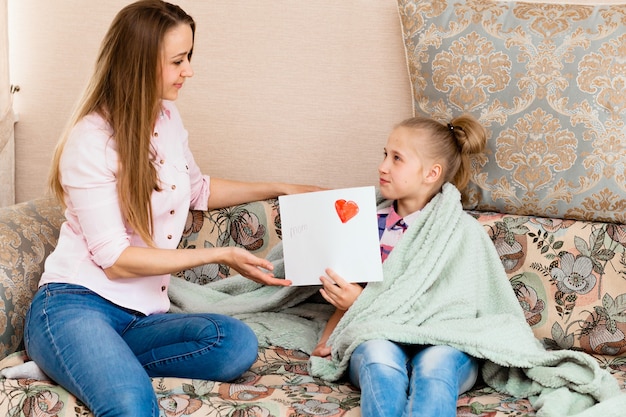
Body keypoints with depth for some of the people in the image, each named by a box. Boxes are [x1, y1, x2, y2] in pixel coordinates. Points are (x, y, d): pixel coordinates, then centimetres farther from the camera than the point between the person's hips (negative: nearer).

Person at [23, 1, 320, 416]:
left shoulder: (167, 117, 10)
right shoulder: (91, 141, -12)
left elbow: (197, 190, 30)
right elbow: (116, 259, -14)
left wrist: (278, 189, 26)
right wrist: (219, 255, -13)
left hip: (142, 315, 8)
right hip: (77, 303, -8)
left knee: (238, 342, -26)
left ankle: (107, 365, -14)